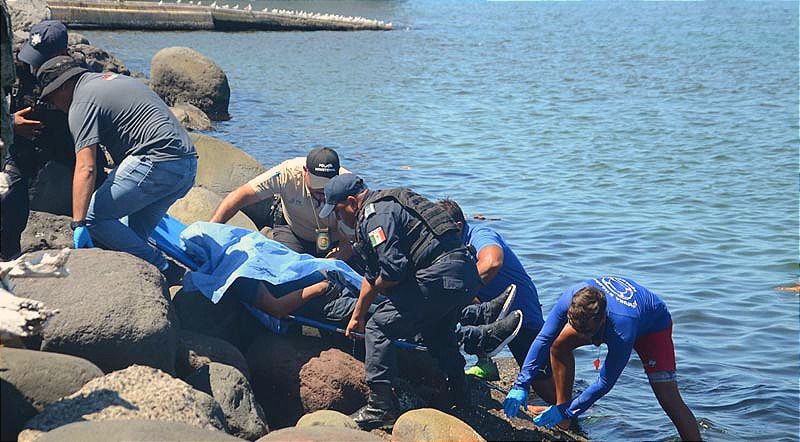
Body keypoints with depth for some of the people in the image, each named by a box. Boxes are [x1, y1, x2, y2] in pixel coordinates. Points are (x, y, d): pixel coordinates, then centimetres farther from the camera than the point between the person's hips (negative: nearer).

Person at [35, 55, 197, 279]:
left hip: (157, 163, -10)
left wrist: (79, 224, -18)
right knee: (135, 233, 16)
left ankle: (160, 268, -8)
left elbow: (86, 168, -14)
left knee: (93, 216, -5)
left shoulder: (83, 102, -3)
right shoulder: (112, 78, 26)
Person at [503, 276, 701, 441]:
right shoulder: (570, 299, -35)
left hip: (652, 325, -6)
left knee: (669, 400, -15)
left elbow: (605, 383, -35)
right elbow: (543, 339, -25)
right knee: (559, 345, -9)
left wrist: (565, 411, -31)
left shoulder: (622, 334, -46)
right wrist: (521, 385, -29)